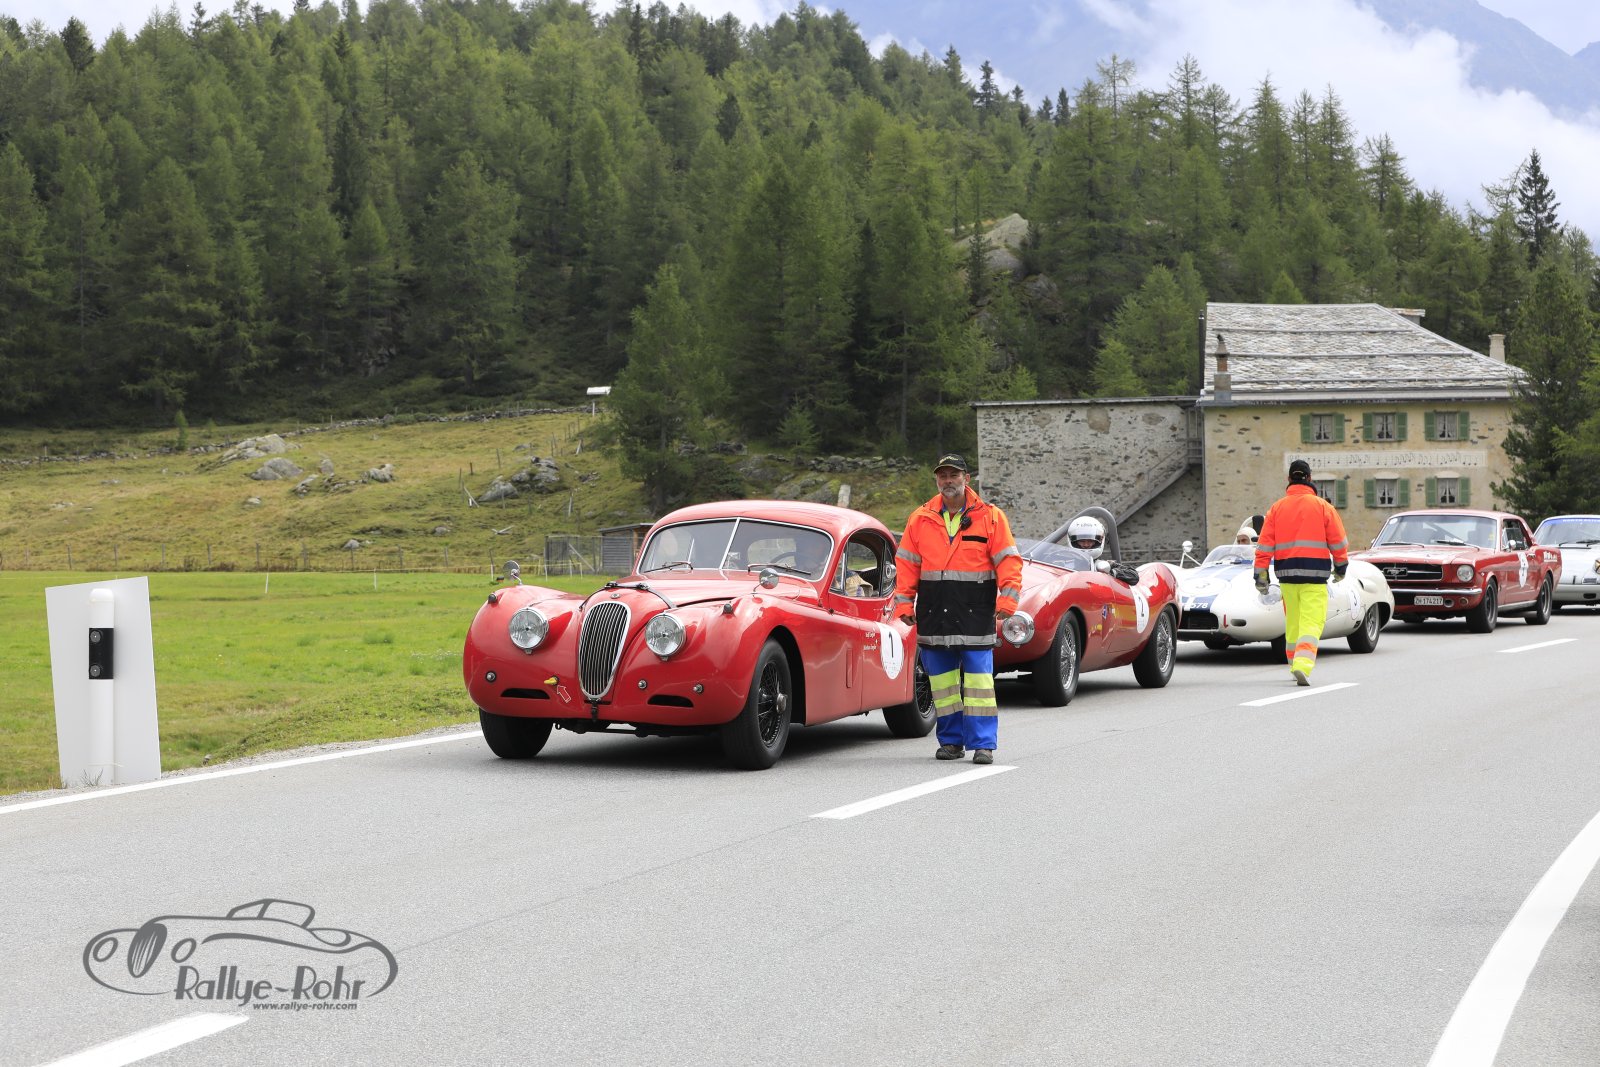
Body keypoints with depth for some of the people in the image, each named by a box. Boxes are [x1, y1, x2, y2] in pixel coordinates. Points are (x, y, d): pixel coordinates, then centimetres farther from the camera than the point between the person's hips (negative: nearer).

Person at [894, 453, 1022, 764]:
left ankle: (983, 744, -4)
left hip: (976, 613, -3)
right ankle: (951, 740, 15)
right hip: (934, 614, 3)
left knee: (978, 678, -6)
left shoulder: (990, 517, 3)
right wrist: (904, 603, 2)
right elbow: (907, 564, 10)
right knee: (942, 680, 7)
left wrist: (1008, 598, -11)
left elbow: (1008, 560, 0)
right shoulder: (920, 519, 10)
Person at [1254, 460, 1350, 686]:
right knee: (1311, 623, -8)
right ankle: (1303, 665, -26)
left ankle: (1296, 666, 27)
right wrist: (1341, 566, 18)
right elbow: (1338, 541, 2)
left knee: (1292, 623, 17)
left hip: (1287, 573, 3)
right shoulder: (1322, 506, -2)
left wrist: (1261, 575, 6)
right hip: (1315, 574, -3)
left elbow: (1265, 544, 3)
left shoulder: (1277, 508, 6)